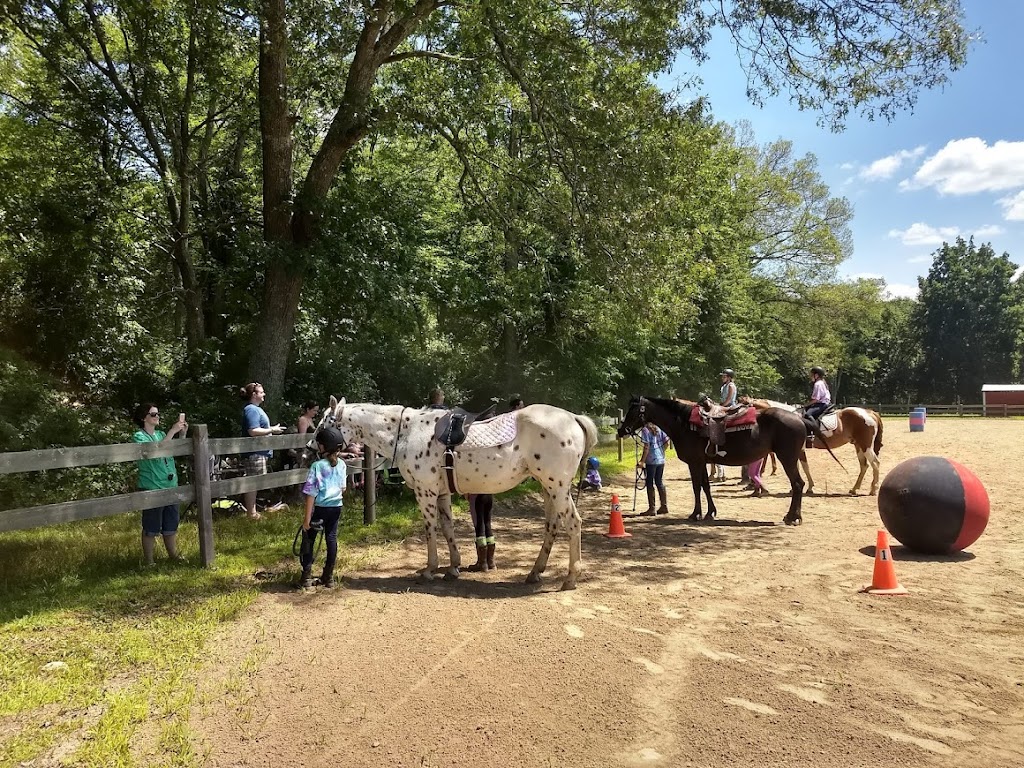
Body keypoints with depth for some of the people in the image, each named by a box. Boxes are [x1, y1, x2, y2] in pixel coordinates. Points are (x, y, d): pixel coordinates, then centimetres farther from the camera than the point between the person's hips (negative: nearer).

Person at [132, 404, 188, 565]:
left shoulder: (161, 434, 11)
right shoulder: (139, 437, -8)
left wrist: (182, 433, -2)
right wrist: (172, 431, -26)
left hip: (170, 486, 6)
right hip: (151, 489, -6)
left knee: (171, 525, 15)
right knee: (151, 528, 1)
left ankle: (173, 555, 28)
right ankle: (149, 562, 9)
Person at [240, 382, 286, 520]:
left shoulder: (256, 409, 18)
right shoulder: (251, 410, -16)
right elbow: (253, 431, -25)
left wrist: (271, 429, 18)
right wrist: (272, 430, -18)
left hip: (259, 451, 11)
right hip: (255, 452, -11)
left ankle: (252, 510, 23)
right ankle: (251, 513, -1)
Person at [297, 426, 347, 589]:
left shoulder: (317, 466, -17)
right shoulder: (341, 465, -1)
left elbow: (311, 493, -16)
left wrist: (307, 516, -13)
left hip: (319, 508, -5)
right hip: (336, 507, 5)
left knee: (308, 539, 10)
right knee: (332, 539, 11)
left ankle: (307, 577, 11)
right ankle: (329, 577, 17)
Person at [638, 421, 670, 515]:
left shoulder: (645, 430, -11)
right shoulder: (658, 429, 8)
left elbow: (647, 447, -16)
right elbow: (666, 443, 7)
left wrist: (642, 461, -13)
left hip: (651, 461, -7)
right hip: (661, 459, 7)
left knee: (650, 484, 1)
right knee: (660, 482, 15)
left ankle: (652, 509, 3)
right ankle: (664, 506, 18)